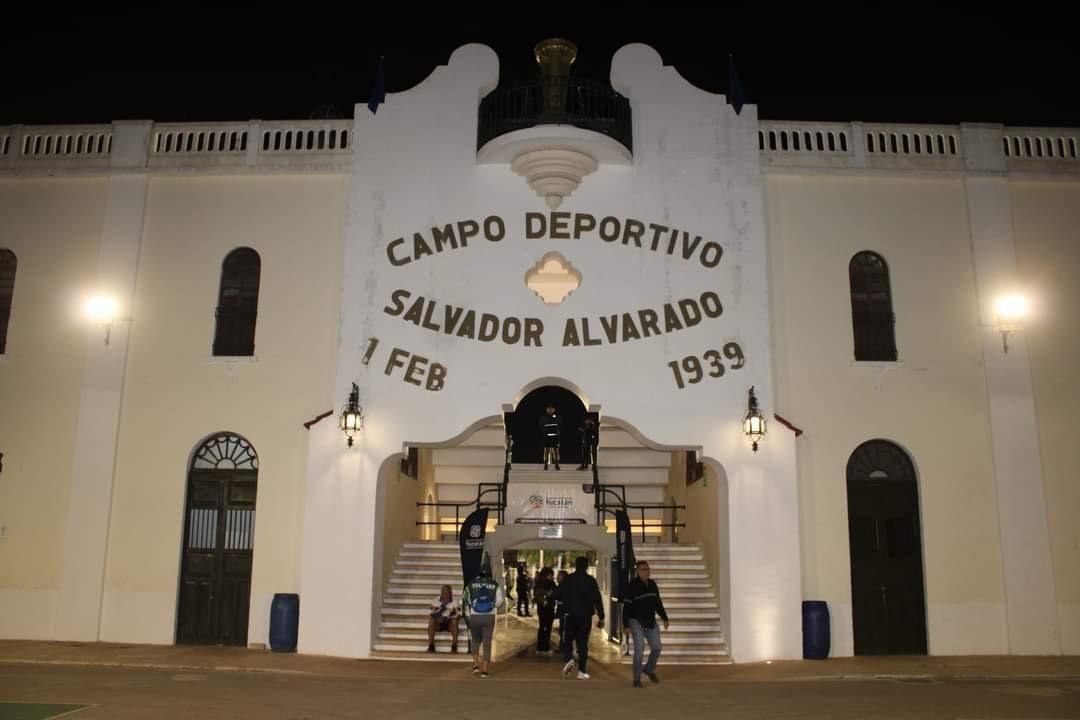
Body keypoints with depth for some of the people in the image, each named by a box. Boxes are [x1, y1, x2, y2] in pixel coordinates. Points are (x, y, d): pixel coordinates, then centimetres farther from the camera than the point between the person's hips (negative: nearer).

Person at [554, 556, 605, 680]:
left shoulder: (568, 579, 0)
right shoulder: (591, 580, -4)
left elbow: (557, 595, 2)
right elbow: (597, 600, -7)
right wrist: (601, 617, -2)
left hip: (570, 615, 0)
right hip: (585, 616, 0)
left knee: (568, 640, 13)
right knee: (582, 643, 5)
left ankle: (569, 660, -13)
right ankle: (582, 671, 3)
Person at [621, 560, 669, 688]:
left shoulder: (652, 584, 5)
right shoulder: (631, 586, -14)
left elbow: (658, 603, 14)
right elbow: (626, 607, -14)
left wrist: (665, 618, 12)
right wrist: (625, 625, -18)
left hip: (651, 622, 6)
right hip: (637, 622, -6)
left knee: (656, 648, 7)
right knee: (639, 650, -11)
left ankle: (649, 669, 33)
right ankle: (637, 679, 2)